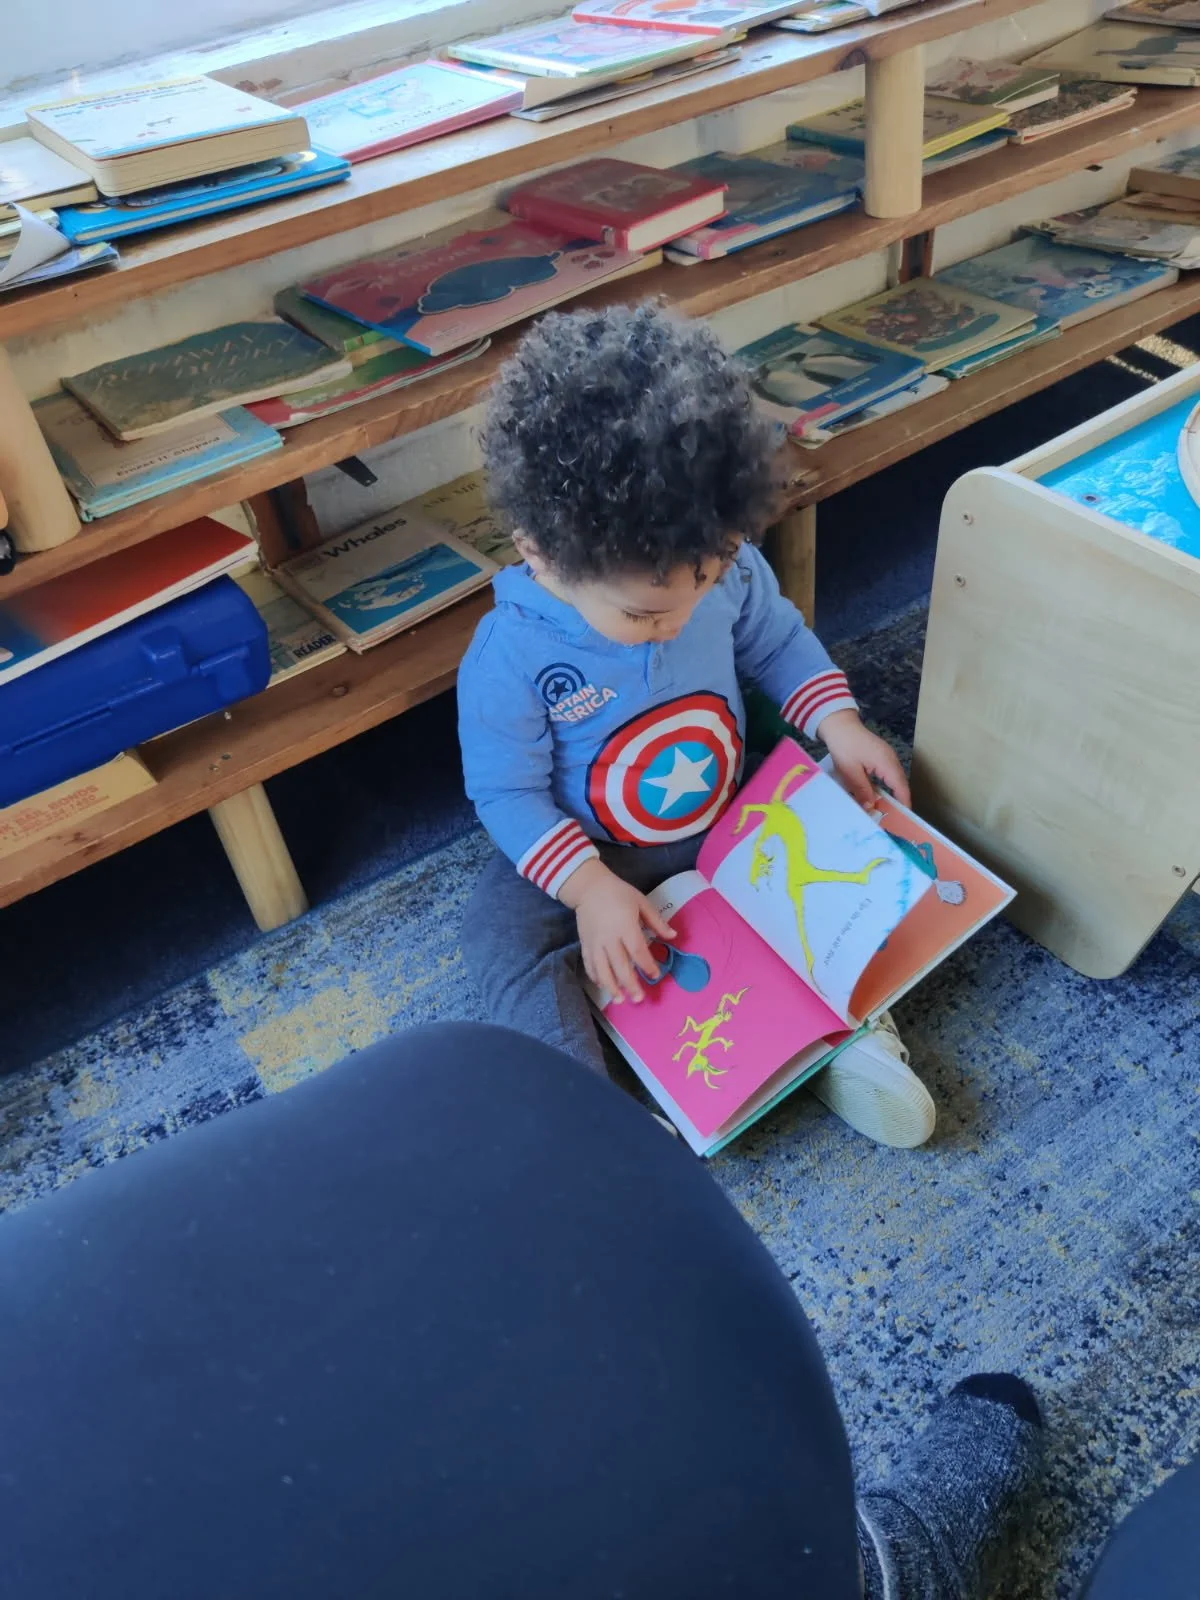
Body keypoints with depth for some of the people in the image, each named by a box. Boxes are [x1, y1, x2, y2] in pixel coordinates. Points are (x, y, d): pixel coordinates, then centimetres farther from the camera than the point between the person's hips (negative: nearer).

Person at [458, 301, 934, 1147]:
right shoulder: (511, 655, -28)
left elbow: (778, 640, 2)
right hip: (586, 850, -2)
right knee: (502, 935, -24)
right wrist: (590, 887, -29)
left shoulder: (727, 568, -19)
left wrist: (837, 722, -14)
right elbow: (507, 791, -19)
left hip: (730, 816, 3)